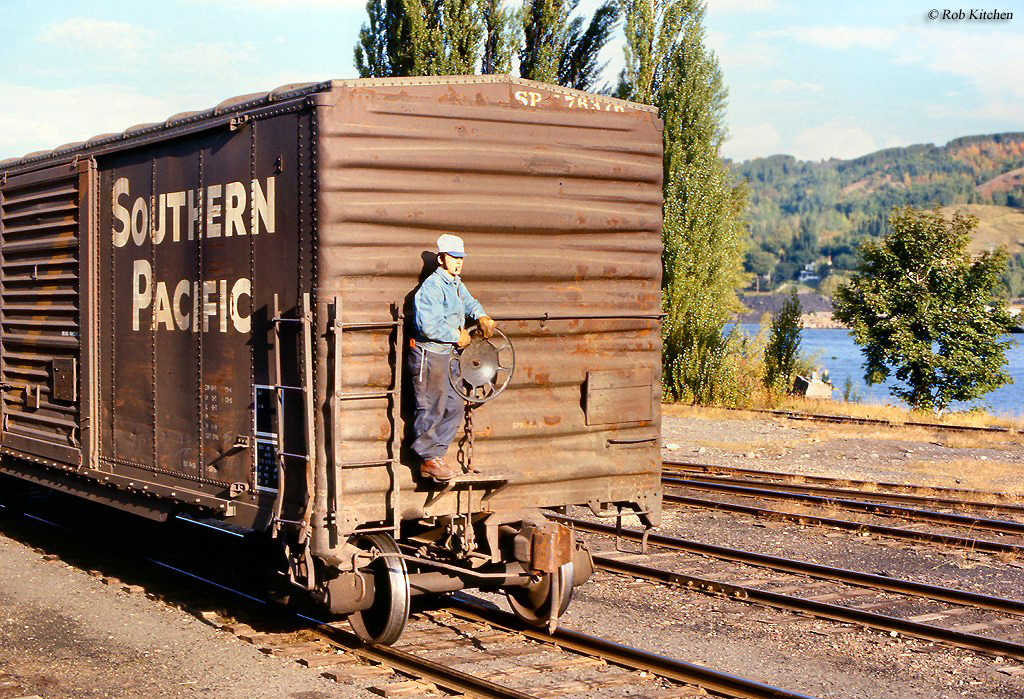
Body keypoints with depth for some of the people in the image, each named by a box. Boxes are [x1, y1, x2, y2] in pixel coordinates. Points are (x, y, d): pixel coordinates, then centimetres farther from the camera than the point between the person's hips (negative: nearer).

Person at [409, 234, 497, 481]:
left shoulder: (456, 285, 13)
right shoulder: (432, 287, -17)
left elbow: (469, 303, 35)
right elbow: (430, 326, -26)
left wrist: (482, 317, 14)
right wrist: (458, 336, -13)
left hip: (448, 354, 10)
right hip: (429, 355, -10)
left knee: (454, 406, 11)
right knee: (432, 408, -4)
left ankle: (436, 456, 19)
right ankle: (429, 460, 7)